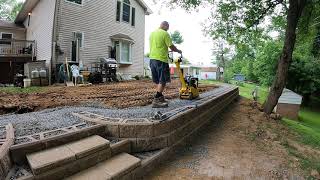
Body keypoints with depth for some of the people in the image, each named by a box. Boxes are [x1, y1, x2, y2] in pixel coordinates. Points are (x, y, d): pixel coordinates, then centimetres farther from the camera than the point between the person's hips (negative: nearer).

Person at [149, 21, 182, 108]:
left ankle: (160, 98, 22)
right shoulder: (165, 33, -6)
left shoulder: (152, 33, 17)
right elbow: (171, 46, -9)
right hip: (161, 59, -8)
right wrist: (178, 51, 11)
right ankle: (156, 101, -7)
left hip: (152, 59, 8)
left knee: (158, 81, 14)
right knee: (163, 81, -4)